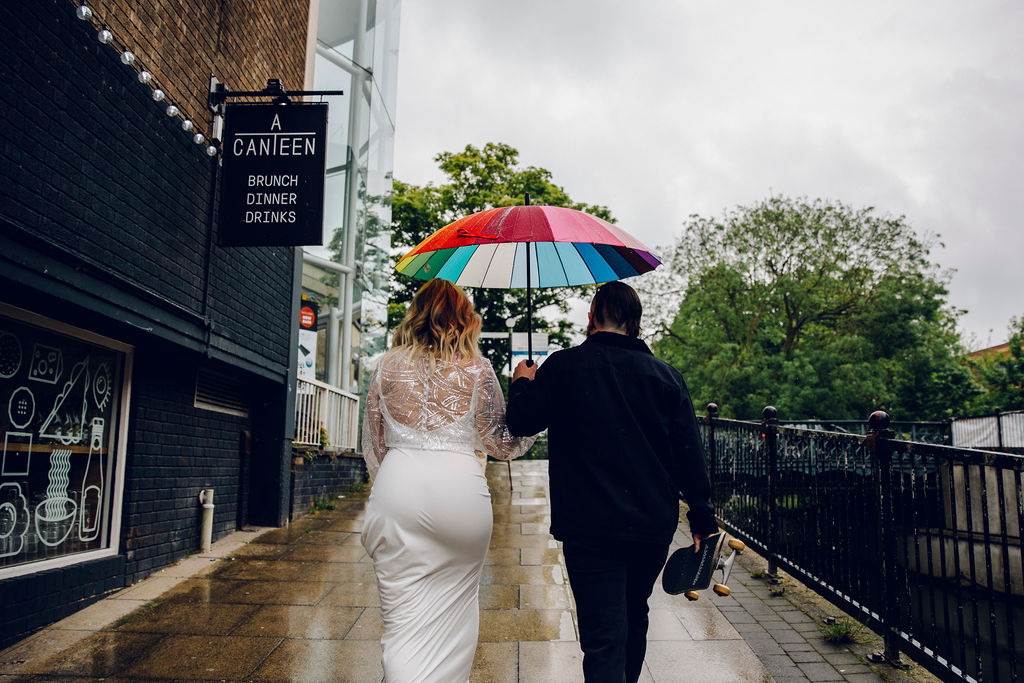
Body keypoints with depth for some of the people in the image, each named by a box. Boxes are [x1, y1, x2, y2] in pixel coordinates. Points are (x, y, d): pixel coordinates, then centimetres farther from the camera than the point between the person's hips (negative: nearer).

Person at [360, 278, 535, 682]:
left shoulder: (388, 365, 8)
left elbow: (372, 443, 13)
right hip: (460, 489, -1)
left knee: (405, 621, 2)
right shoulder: (476, 369, 2)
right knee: (454, 611, 16)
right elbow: (499, 443, 5)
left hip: (397, 487, 1)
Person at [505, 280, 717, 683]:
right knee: (634, 617, 26)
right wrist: (702, 518, 9)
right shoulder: (665, 375, 3)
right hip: (654, 525, 4)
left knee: (604, 638, -1)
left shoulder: (564, 367, -7)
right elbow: (690, 454, 2)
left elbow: (521, 422, -3)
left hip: (589, 527, -4)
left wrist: (522, 384, 17)